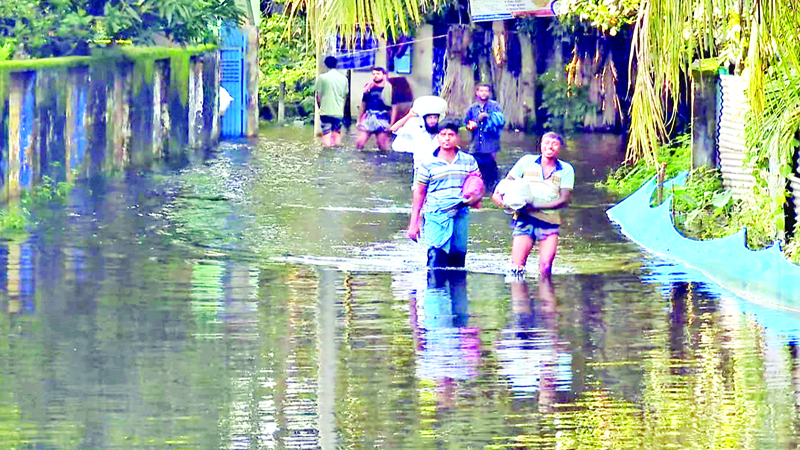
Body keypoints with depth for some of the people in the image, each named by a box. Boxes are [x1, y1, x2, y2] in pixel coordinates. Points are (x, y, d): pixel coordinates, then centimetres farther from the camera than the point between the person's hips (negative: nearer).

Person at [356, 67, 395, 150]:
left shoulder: (389, 89, -1)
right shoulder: (369, 88, 10)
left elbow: (394, 108, -1)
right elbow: (363, 105, 18)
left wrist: (391, 124, -6)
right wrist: (359, 120, 18)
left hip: (382, 120, -3)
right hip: (368, 119, 3)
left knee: (383, 147, 0)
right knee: (359, 143, -5)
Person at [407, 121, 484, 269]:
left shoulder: (468, 161, 10)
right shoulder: (428, 164, 4)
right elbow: (419, 193, 8)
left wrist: (476, 197, -11)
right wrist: (414, 223, 6)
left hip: (461, 216, 3)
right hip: (436, 217, -3)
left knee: (458, 259, 5)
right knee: (436, 258, -15)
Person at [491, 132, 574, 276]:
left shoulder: (566, 170, 7)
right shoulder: (527, 161, 10)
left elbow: (564, 200, -3)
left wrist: (536, 206, -15)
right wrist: (498, 194, -11)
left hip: (549, 220, 0)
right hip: (525, 219, 0)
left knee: (545, 267, -9)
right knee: (517, 266, -10)